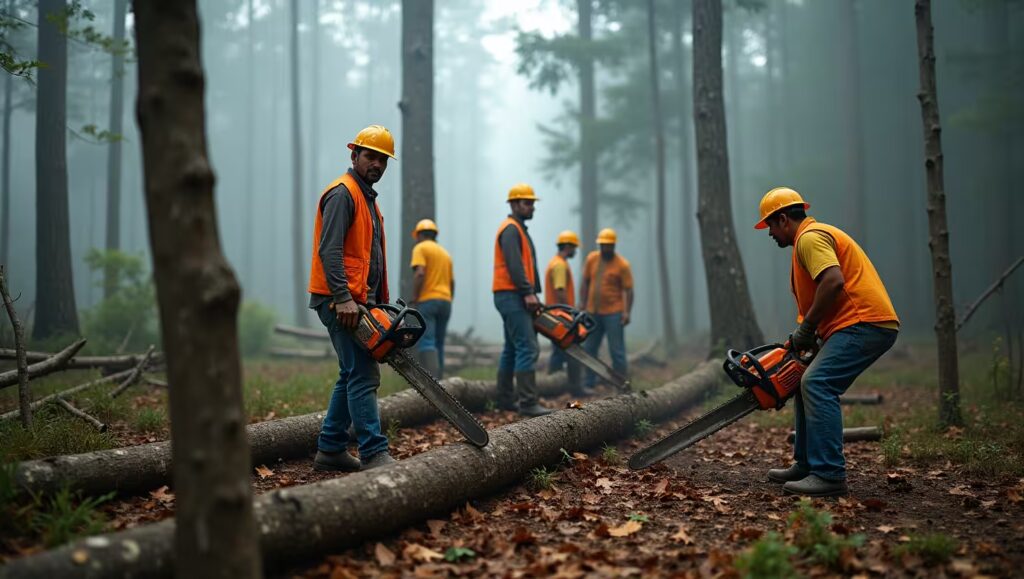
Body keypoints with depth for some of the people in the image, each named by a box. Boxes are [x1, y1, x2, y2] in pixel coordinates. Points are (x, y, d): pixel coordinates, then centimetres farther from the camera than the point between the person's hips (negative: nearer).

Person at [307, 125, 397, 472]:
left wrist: (382, 302, 17)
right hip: (340, 301, -10)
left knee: (352, 375, 12)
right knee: (364, 376, -13)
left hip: (358, 301, 10)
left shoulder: (367, 198, 22)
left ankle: (330, 450, 18)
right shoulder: (343, 193, -10)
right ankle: (374, 455, -14)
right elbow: (329, 250, -21)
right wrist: (343, 298, -28)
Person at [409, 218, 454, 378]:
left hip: (427, 300, -7)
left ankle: (432, 380, -31)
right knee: (438, 345, 9)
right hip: (445, 301, 7)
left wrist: (415, 297, -10)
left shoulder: (420, 248, 0)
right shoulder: (445, 253, 22)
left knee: (425, 343, -15)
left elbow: (419, 274, -15)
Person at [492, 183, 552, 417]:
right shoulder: (511, 229, -10)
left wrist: (530, 293, 15)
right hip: (512, 297, -11)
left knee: (512, 349, 12)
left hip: (516, 298, 11)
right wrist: (528, 292, -25)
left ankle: (505, 398, 17)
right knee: (528, 348, -15)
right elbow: (514, 265, -21)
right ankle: (528, 403, -18)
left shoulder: (519, 230, 23)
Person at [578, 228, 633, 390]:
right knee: (589, 349, 10)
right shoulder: (591, 259, 5)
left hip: (613, 313, -5)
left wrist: (627, 312, -16)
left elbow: (628, 290, -9)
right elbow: (585, 283, 10)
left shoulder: (622, 265, -7)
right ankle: (589, 383, 20)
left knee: (617, 351, -2)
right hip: (593, 313, 5)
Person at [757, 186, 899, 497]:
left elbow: (834, 282, -24)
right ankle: (806, 465, 21)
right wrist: (803, 338, 18)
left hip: (864, 323, -11)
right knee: (809, 383, 16)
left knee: (817, 384, -20)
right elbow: (813, 301, 27)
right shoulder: (817, 236, 26)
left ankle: (829, 476, -23)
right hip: (861, 325, 11)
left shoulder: (810, 237, -8)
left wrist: (806, 329, -15)